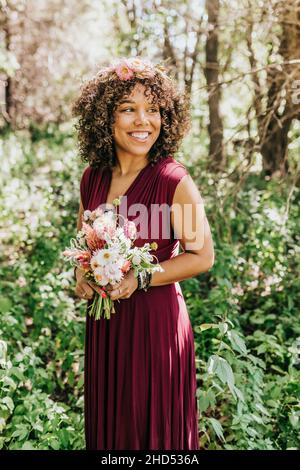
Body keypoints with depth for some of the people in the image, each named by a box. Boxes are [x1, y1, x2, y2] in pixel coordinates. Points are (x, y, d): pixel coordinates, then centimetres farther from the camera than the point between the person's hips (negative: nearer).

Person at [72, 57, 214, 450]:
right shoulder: (93, 178, 2)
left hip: (155, 318, -5)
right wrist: (82, 275, -3)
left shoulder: (174, 181, -14)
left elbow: (202, 255, -9)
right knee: (106, 422, 20)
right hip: (103, 320, 5)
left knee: (153, 428, 11)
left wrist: (141, 278, -18)